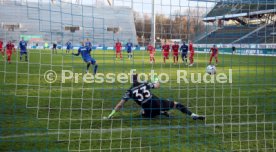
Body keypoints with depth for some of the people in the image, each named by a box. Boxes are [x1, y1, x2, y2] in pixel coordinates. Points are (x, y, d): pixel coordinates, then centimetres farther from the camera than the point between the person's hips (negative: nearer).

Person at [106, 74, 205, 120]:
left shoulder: (129, 92, 4)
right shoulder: (145, 84, 6)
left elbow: (120, 105, 1)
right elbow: (157, 86, 23)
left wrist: (111, 114, 7)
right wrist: (156, 80, 45)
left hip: (149, 112, 0)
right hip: (157, 103, 0)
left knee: (143, 113, 36)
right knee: (176, 104, 15)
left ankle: (159, 112, 9)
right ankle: (193, 115, -2)